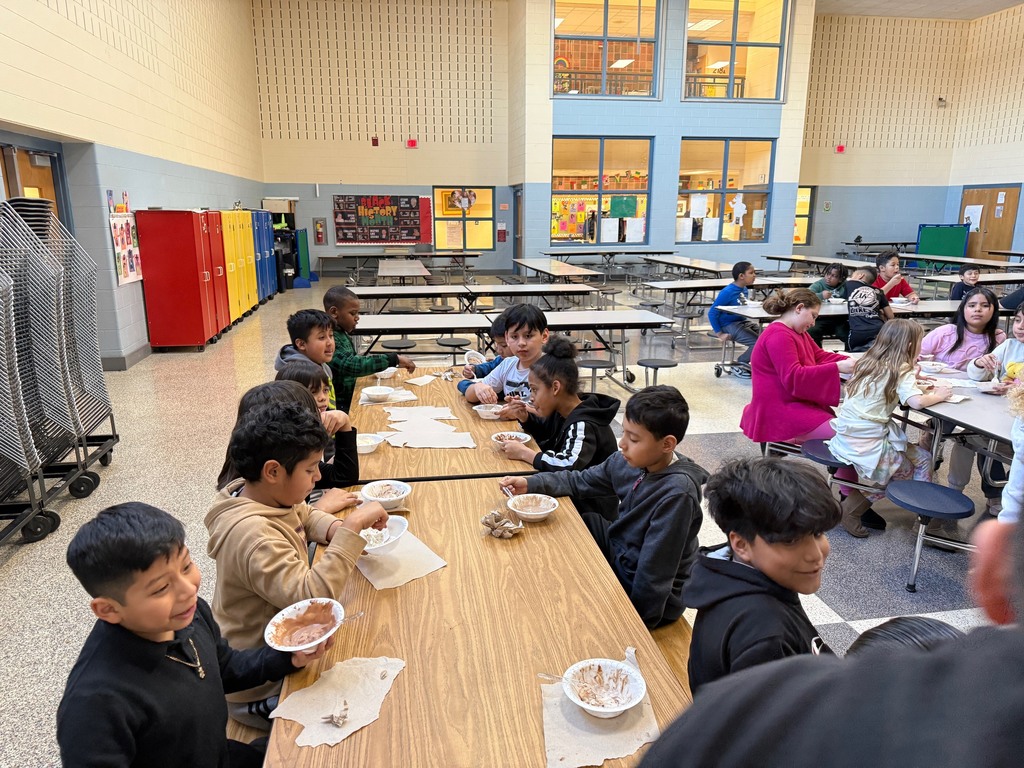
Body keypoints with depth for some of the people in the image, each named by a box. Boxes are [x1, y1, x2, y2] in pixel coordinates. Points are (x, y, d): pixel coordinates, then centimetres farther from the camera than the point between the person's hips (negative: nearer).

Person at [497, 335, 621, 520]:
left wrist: (524, 453, -27)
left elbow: (568, 465, -41)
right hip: (572, 496, 7)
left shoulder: (582, 425, -25)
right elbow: (545, 433, 20)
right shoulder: (563, 413, 0)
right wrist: (524, 417, 0)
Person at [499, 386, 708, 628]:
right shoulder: (627, 461, -11)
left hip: (650, 597, -6)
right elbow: (579, 481, 4)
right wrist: (529, 483, -9)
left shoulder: (677, 493, -31)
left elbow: (653, 574, -26)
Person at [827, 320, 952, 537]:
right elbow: (916, 402, -21)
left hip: (845, 438, 7)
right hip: (869, 447, -7)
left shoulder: (869, 364, 10)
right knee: (923, 459, 14)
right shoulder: (901, 370, -9)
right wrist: (937, 396, -2)